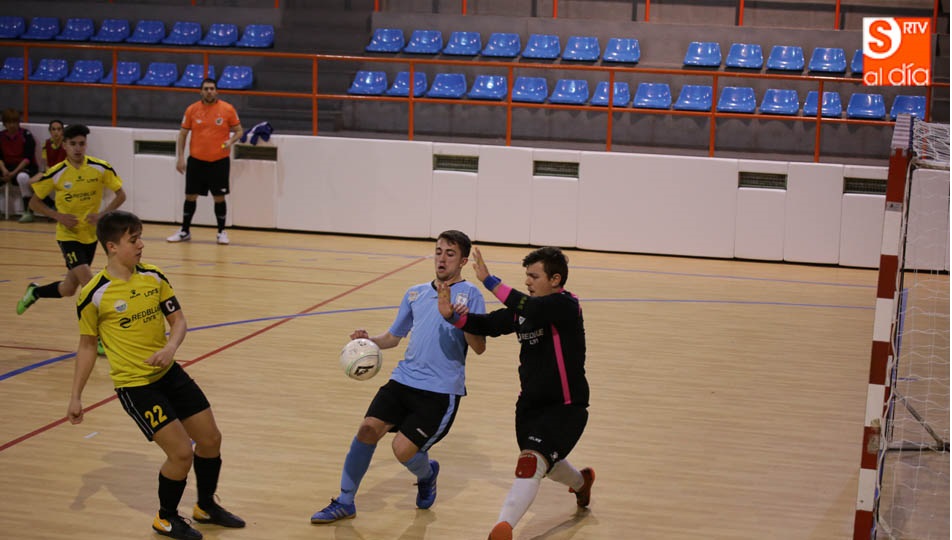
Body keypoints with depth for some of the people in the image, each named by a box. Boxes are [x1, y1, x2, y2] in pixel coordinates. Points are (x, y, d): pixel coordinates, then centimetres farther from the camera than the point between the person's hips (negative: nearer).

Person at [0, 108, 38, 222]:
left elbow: (28, 158, -13)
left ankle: (28, 212, -31)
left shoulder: (26, 135, -7)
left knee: (22, 177, -39)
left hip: (26, 167, -5)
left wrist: (14, 172, -22)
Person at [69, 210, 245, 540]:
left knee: (210, 438, 11)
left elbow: (178, 319, 3)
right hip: (134, 385, -6)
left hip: (168, 373, 6)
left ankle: (206, 506, 36)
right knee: (181, 452, -11)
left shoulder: (154, 277, -2)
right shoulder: (94, 295, -13)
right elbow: (87, 346, -2)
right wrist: (76, 396, 0)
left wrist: (171, 346, -19)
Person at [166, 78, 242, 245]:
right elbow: (182, 134, 7)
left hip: (219, 161, -2)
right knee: (190, 196, 6)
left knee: (219, 198, 2)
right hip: (196, 161, 2)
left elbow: (238, 131, 4)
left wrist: (231, 141, -17)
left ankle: (221, 232, 17)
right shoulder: (192, 109, 1)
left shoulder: (227, 109, -3)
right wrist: (180, 157, 0)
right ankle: (185, 231, 20)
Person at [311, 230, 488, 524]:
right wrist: (369, 340, 3)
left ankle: (427, 473, 24)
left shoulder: (469, 294, -3)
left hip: (442, 390, -5)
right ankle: (344, 502, 3)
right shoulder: (415, 293, 15)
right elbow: (394, 336, 23)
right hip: (404, 378, 5)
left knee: (403, 449, -14)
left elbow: (479, 347, -9)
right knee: (368, 428, -13)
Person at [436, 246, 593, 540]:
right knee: (544, 464, 26)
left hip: (566, 407, -8)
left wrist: (489, 280, -36)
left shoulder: (566, 306, -19)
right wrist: (452, 316, -18)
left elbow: (531, 309, -37)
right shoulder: (525, 309, 2)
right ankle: (581, 482, 58)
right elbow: (488, 325, 0)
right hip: (531, 403, 8)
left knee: (532, 461, -26)